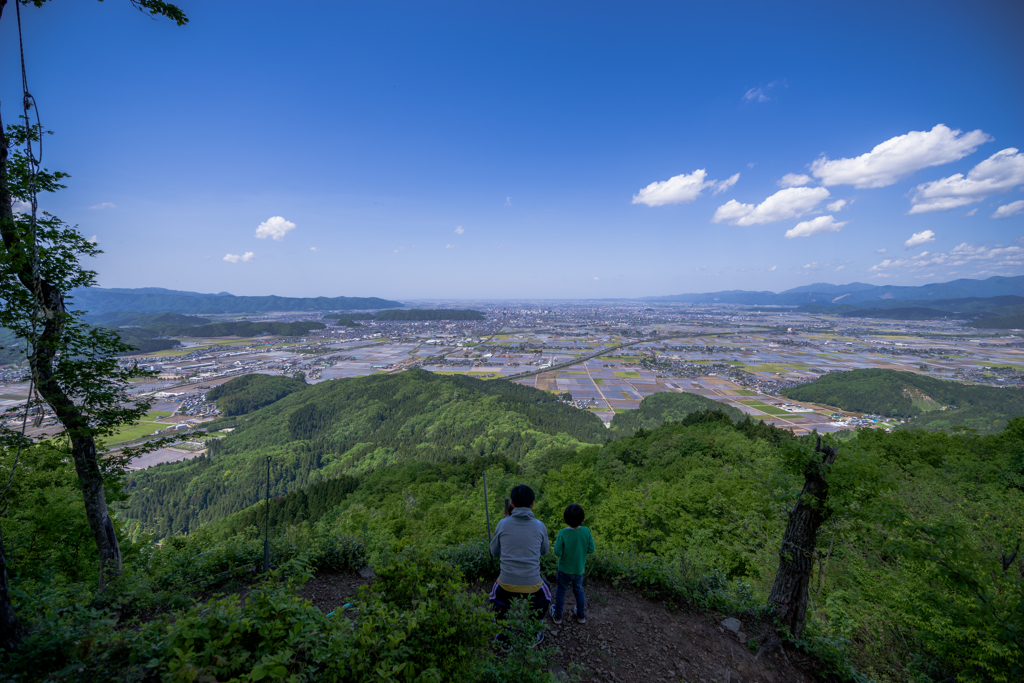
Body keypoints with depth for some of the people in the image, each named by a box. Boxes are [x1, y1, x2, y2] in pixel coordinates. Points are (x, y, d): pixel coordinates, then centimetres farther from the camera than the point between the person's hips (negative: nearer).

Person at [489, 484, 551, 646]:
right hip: (532, 585, 0)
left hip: (506, 584, 0)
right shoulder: (540, 526, -5)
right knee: (545, 596, 35)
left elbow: (494, 552, 11)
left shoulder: (503, 524, -5)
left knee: (496, 596, 36)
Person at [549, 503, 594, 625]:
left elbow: (558, 552, -23)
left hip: (565, 569, -2)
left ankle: (557, 615, 37)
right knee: (579, 590, 27)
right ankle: (581, 615, 43)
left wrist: (556, 543, -5)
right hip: (579, 569, 2)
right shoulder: (586, 531, -23)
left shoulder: (562, 534, -30)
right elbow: (591, 549, -12)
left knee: (561, 591, 21)